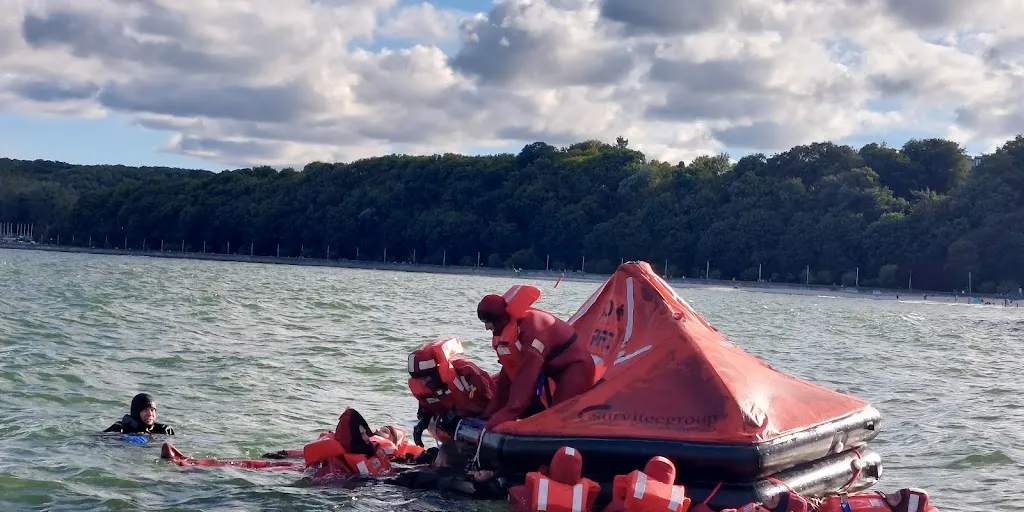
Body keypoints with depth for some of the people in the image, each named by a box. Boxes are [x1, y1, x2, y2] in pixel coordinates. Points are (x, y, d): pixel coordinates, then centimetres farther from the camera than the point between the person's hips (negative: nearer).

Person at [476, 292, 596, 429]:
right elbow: (508, 372, 7)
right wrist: (492, 410, 6)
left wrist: (507, 414, -35)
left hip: (576, 366, -10)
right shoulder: (508, 330, 2)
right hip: (558, 369, 10)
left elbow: (527, 374, -33)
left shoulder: (532, 325, -29)